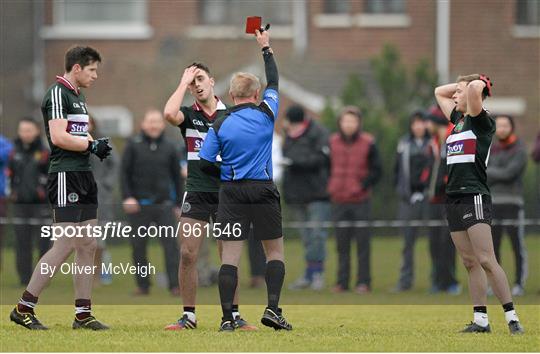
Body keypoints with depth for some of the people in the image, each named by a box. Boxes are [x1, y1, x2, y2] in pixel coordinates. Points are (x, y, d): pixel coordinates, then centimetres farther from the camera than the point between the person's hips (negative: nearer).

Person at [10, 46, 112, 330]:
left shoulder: (78, 96, 20)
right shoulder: (57, 93, -11)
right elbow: (58, 137, -20)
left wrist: (95, 144, 3)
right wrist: (92, 145, -11)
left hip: (83, 176, 10)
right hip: (65, 176, -10)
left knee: (88, 245, 8)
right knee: (65, 246, -11)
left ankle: (83, 314, 11)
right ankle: (23, 308, -5)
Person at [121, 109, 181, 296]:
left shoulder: (170, 147, 7)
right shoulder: (134, 145, 2)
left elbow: (177, 176, 11)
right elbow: (124, 172, 1)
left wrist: (179, 203, 9)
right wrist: (127, 197, -9)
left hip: (164, 204, 0)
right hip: (139, 204, 0)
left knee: (170, 244, -8)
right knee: (138, 246, 4)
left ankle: (175, 284, -8)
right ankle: (142, 285, 13)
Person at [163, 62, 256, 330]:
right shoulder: (189, 115, 4)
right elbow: (169, 113, -20)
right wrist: (183, 82, -10)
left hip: (227, 194, 0)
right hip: (196, 194, 0)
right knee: (188, 254, -5)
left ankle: (234, 315, 10)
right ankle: (189, 316, 3)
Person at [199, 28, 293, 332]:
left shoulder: (220, 125, -1)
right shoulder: (266, 114, -1)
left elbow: (206, 164, 0)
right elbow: (274, 81, 16)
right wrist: (266, 47, 28)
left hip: (232, 193, 0)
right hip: (263, 190, 0)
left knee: (230, 255, -1)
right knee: (275, 250, 11)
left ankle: (228, 317, -9)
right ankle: (273, 309, -3)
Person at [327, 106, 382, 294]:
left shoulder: (368, 144, -4)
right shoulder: (332, 143, 5)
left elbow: (377, 171, 0)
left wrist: (363, 186, -11)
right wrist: (330, 186, 5)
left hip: (361, 201, -3)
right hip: (339, 201, 3)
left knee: (362, 243, 0)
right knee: (342, 242, 7)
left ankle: (364, 281, 4)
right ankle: (342, 281, 12)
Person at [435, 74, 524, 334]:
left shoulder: (481, 121, -6)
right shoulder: (458, 119, 17)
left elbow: (475, 88, -24)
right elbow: (439, 92, 31)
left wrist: (478, 85, -3)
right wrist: (463, 85, 18)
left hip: (475, 197, -8)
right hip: (454, 199, 8)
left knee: (486, 260, -14)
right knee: (470, 263, 7)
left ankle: (512, 317, -15)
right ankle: (481, 320, 8)